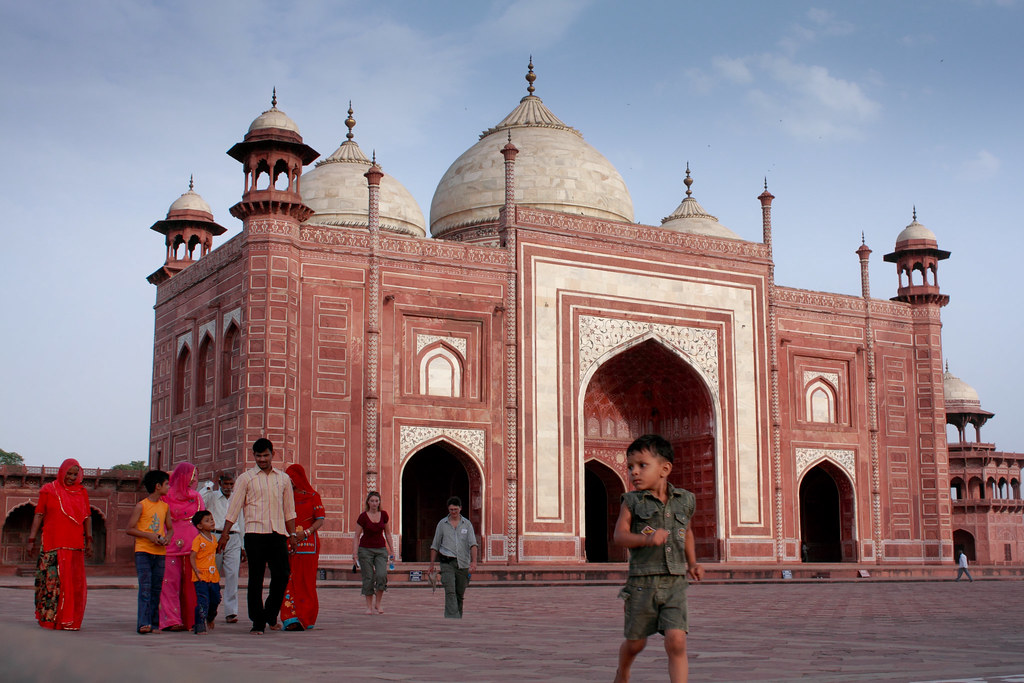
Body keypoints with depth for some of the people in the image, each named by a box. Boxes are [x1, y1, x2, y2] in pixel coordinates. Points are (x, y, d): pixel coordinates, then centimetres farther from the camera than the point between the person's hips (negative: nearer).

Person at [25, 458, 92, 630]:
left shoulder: (82, 492, 13)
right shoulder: (49, 490, 7)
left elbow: (87, 517, 14)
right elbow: (39, 515, 6)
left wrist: (89, 540, 8)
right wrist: (32, 539, 1)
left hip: (75, 545, 2)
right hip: (53, 544, -2)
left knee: (75, 582, -1)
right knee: (52, 580, -6)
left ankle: (69, 620, 4)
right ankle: (49, 618, 2)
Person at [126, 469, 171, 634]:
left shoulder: (165, 506, 14)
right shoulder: (141, 505, -3)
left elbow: (169, 528, 21)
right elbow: (130, 529, -5)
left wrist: (166, 538, -1)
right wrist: (149, 535, -15)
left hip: (160, 552, 5)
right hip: (143, 551, -5)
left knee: (157, 589, 5)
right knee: (145, 587, -12)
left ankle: (154, 623, 10)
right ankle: (143, 623, -16)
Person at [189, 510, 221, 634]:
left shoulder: (214, 538, 13)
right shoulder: (198, 539, -10)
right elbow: (192, 556, -14)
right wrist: (196, 570, -28)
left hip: (214, 576, 7)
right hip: (201, 577, -7)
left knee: (215, 599, 15)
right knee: (203, 601, -11)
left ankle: (210, 618, 41)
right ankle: (200, 627, -7)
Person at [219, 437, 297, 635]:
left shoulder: (283, 479, 15)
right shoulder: (246, 478, 5)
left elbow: (289, 509, 19)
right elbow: (234, 508, 3)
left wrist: (292, 534, 12)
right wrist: (225, 534, -3)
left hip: (278, 533, 3)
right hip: (255, 533, -3)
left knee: (282, 575, -4)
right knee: (256, 579, -2)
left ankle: (271, 614, 17)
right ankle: (257, 622, 6)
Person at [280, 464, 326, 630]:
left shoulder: (313, 496, 5)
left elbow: (320, 520, 0)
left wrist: (306, 532, -15)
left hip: (307, 543, -2)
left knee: (306, 582, 0)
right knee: (288, 580, -7)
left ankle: (305, 618, 6)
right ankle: (291, 618, -11)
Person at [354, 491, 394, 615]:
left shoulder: (383, 515, 3)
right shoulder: (363, 516, -6)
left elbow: (387, 533, 14)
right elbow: (357, 536, -2)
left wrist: (391, 550, 12)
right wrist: (355, 553, -9)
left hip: (381, 549, 2)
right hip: (366, 549, -2)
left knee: (382, 575, -14)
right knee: (368, 578, -2)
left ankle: (378, 604, 0)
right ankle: (369, 606, 9)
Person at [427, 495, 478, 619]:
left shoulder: (467, 524, 7)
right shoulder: (442, 524, 7)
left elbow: (472, 544, -4)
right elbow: (435, 546, 11)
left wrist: (474, 561, -19)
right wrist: (431, 564, 8)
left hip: (463, 563, 2)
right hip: (447, 562, -1)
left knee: (460, 594, 8)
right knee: (450, 592, -16)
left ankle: (458, 618, 22)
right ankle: (452, 618, -24)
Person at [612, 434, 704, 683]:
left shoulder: (685, 500, 7)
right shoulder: (632, 501, -1)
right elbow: (620, 534, -11)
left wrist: (692, 563, 15)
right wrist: (647, 538, -26)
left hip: (675, 582, 1)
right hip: (642, 582, -1)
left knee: (676, 640, -13)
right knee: (635, 642, 13)